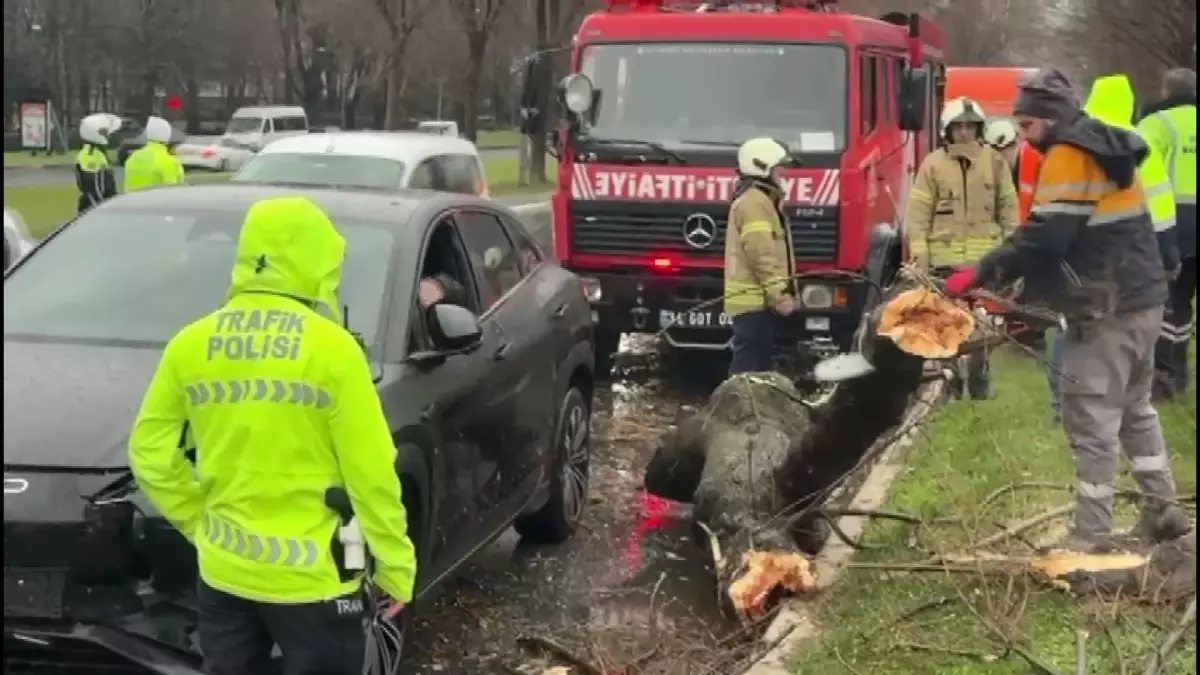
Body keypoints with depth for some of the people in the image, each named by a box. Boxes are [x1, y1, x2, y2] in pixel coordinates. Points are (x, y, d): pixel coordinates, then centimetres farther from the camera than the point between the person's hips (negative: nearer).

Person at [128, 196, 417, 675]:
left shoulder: (190, 345, 0)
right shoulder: (331, 347, -13)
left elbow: (149, 453, 4)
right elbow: (369, 472, -12)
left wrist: (199, 522, 14)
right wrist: (396, 564, -3)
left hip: (224, 569, 4)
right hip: (313, 576, -4)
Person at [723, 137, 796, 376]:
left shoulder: (762, 200, 23)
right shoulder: (754, 201, -13)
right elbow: (761, 255, -21)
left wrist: (781, 292, 20)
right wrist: (779, 294, -21)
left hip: (758, 299, 11)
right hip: (753, 300, -11)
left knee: (758, 364, 13)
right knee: (748, 367, -11)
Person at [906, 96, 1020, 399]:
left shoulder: (994, 161, 7)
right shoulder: (933, 163, 3)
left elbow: (1008, 207, 10)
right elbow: (918, 212, 2)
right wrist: (919, 254, -5)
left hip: (985, 258, 1)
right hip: (945, 258, -1)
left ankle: (979, 383, 15)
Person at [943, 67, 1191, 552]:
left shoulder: (1068, 155, -13)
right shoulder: (1105, 149, 17)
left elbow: (1044, 236, -21)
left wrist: (980, 273, -16)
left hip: (1105, 311, -10)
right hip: (1141, 300, 10)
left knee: (1092, 422, -5)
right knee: (1135, 409, 21)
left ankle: (1091, 536, 0)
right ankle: (1162, 511, 28)